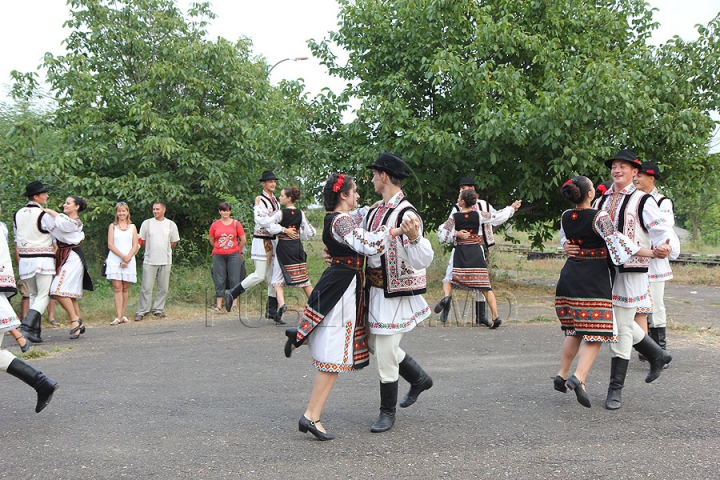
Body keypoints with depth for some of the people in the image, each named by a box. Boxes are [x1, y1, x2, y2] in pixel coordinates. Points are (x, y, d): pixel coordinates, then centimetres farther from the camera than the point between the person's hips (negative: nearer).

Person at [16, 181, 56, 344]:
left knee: (33, 295, 16)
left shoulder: (18, 214, 8)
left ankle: (35, 332, 13)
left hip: (25, 260, 6)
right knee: (43, 296, -5)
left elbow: (16, 240, 15)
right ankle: (27, 326, -22)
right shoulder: (43, 215, -12)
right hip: (43, 260, -6)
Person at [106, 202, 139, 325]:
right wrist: (123, 256, -11)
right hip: (114, 260, -2)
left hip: (129, 261, 2)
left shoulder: (132, 227, 12)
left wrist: (127, 259, -10)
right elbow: (110, 245, -1)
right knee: (117, 288, -8)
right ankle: (118, 317, -13)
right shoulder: (112, 226, 8)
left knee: (125, 288, 2)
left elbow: (135, 246, 4)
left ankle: (123, 315, 7)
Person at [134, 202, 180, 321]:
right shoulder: (147, 223, 4)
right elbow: (141, 241, 10)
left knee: (163, 288, 5)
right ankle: (141, 311, 3)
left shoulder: (171, 224, 5)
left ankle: (158, 309, 17)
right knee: (146, 288, -3)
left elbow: (173, 243, 13)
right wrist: (151, 249, 7)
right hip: (149, 261, -1)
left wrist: (163, 249, 9)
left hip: (165, 261, 1)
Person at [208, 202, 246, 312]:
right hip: (218, 256, 1)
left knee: (234, 279, 0)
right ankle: (219, 305, 6)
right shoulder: (215, 225, 4)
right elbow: (212, 241, 13)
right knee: (219, 280, 2)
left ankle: (235, 304, 5)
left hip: (233, 255, -1)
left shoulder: (236, 224, 2)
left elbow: (243, 240, 7)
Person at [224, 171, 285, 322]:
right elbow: (265, 221, -20)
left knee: (274, 276, 6)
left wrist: (288, 231, 2)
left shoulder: (275, 201, 16)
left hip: (273, 241, 8)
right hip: (261, 240, -7)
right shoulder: (259, 199, -8)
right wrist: (283, 230, -24)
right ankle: (232, 294, 4)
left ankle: (272, 310, 11)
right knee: (259, 275, -12)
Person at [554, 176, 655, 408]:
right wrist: (651, 253, -17)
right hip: (594, 280, -6)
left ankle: (562, 375, 18)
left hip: (569, 277, 6)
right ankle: (579, 377, -21)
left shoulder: (565, 217, 7)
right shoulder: (599, 217, -12)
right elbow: (618, 241, -19)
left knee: (574, 331, 19)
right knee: (595, 332, -4)